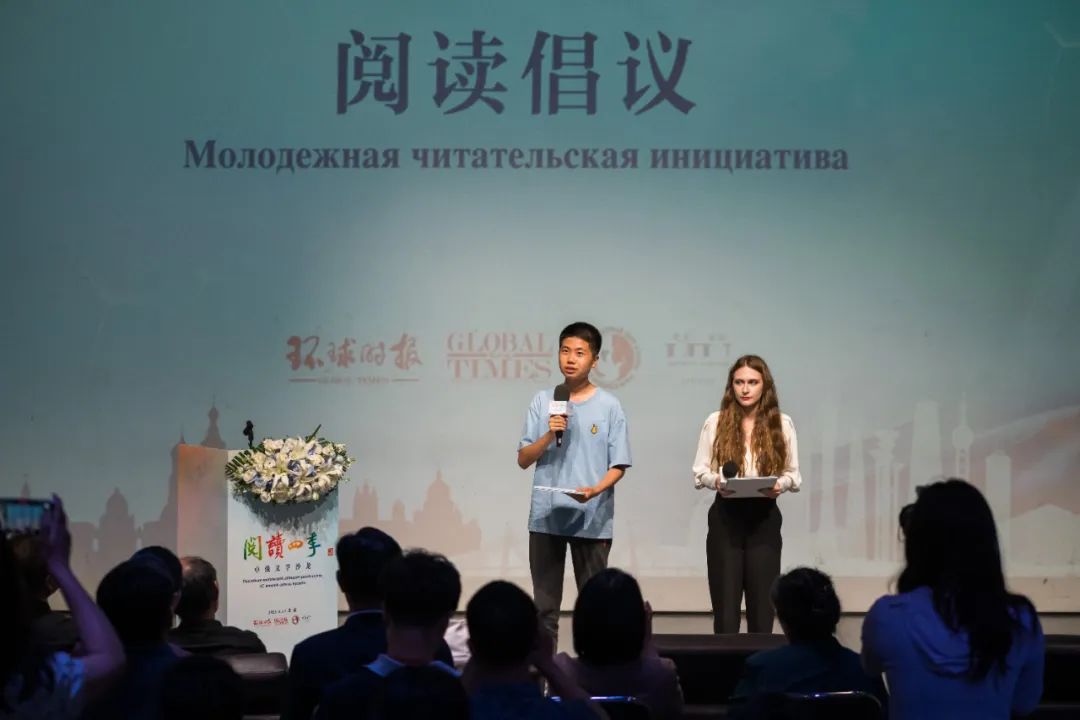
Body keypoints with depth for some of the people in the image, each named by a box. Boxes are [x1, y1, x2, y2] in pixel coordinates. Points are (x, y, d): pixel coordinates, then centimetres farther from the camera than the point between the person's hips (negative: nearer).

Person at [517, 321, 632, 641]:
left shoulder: (609, 406, 0)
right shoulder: (543, 401, 5)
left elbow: (618, 465, 0)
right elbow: (523, 460, 5)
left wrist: (595, 490, -19)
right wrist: (548, 436, -12)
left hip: (591, 519, -2)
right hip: (545, 517, 2)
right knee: (545, 605, 7)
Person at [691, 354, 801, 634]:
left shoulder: (782, 423, 5)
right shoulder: (716, 422, 2)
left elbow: (794, 474, 7)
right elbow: (699, 472, 4)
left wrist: (781, 484, -15)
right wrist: (716, 481, -17)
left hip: (764, 519, 1)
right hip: (725, 518, -1)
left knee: (762, 605, 2)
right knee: (725, 606, -1)